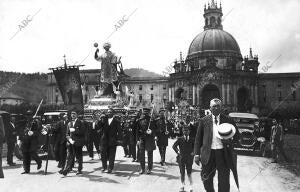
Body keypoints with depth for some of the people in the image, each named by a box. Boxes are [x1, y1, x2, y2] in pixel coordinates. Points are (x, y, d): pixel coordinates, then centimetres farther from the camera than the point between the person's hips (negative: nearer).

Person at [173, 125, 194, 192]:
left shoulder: (192, 139, 0)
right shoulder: (180, 139, -1)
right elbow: (174, 146, -2)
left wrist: (193, 152, -3)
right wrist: (178, 152, -8)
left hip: (189, 158, -1)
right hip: (181, 158, 1)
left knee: (189, 173, -2)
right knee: (182, 173, 10)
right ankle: (182, 185, 23)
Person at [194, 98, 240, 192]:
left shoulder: (227, 120, 2)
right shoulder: (204, 120, 2)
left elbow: (237, 135, 11)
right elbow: (198, 138, 4)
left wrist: (230, 144, -8)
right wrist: (197, 154, -1)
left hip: (223, 153, 0)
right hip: (208, 154, 1)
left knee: (224, 182, 6)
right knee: (206, 180, 12)